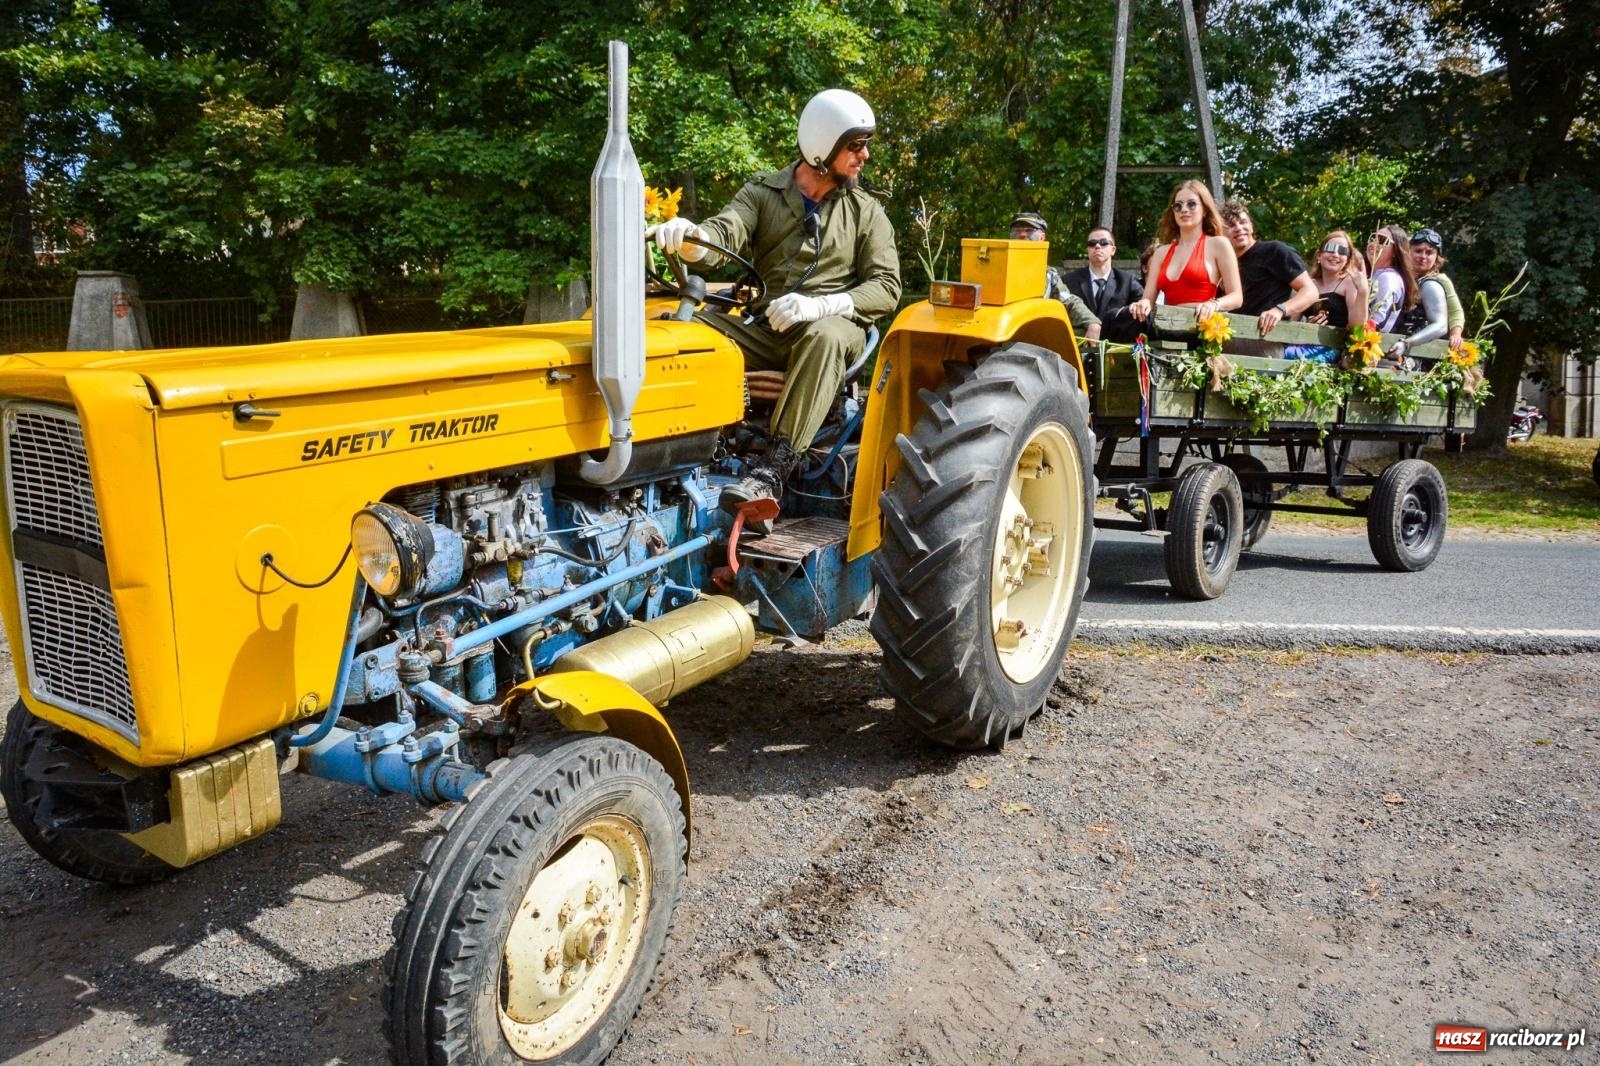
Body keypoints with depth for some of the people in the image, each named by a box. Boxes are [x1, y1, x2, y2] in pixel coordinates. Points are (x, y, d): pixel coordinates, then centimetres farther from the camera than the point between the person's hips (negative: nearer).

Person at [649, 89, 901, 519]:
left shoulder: (866, 211, 10)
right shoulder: (762, 192, 11)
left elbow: (886, 287, -1)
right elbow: (725, 232, -9)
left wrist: (818, 305, -19)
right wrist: (689, 239, -35)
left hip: (832, 328, -1)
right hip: (764, 327, 2)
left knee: (824, 336, -38)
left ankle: (775, 468, -44)